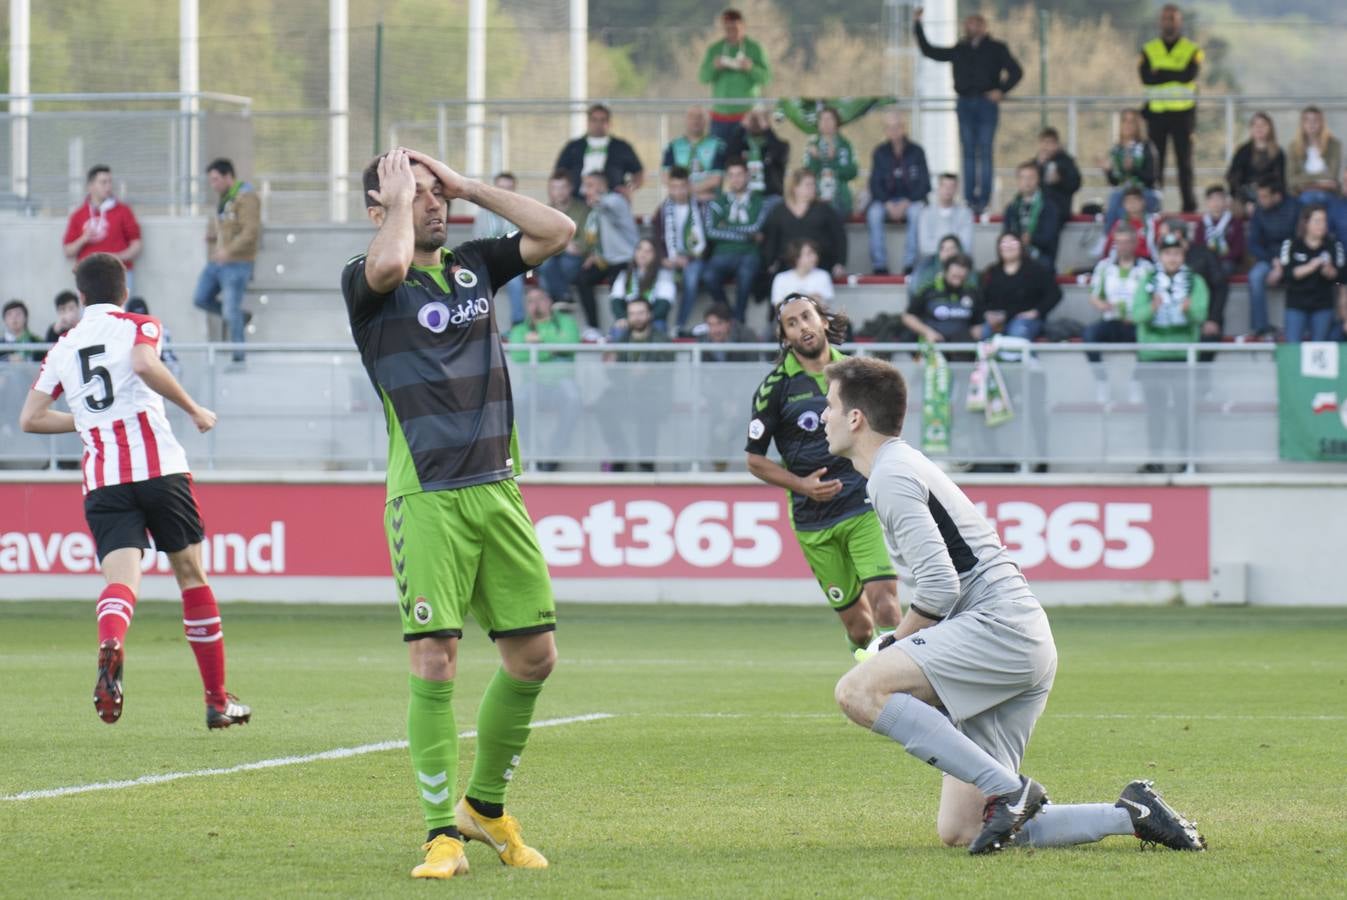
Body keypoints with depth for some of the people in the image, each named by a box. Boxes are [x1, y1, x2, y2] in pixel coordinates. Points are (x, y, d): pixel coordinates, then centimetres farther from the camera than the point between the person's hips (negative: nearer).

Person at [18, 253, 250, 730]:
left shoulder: (63, 347, 17)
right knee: (191, 575, 13)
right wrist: (194, 410, -7)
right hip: (159, 466, -2)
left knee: (121, 578, -11)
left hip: (101, 479, 2)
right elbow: (145, 365, -17)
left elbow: (31, 418, 15)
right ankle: (218, 700, 17)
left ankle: (110, 645, -47)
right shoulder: (139, 326, 6)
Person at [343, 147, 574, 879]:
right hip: (426, 499, -6)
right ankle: (443, 833, -3)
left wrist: (467, 187, 7)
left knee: (534, 656, 7)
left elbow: (557, 231, 9)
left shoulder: (473, 266, 14)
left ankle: (486, 806, 25)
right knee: (434, 662, -10)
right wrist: (400, 203, -8)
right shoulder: (366, 282, -3)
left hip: (496, 490, 6)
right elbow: (389, 264, -26)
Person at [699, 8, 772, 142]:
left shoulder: (754, 48, 2)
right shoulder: (715, 49, 7)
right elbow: (702, 77, 3)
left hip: (746, 112, -2)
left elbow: (766, 77, -3)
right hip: (720, 112, 2)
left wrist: (751, 68, -21)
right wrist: (714, 67, -17)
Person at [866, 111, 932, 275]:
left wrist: (906, 203, -17)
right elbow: (875, 183, 1)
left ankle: (910, 265, -36)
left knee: (917, 212, -36)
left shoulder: (916, 151, 1)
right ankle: (879, 266, -34)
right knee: (874, 213, -32)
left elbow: (924, 184, -2)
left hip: (911, 201, -1)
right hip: (886, 200, 1)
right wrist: (888, 204, -16)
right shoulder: (880, 153, 5)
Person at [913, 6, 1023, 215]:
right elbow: (928, 51, 19)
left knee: (985, 153, -6)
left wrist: (1001, 91, -11)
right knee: (968, 153, 2)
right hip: (965, 104, 4)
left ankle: (983, 200, -7)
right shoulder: (959, 50, 14)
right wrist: (917, 25, 16)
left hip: (986, 103, -4)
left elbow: (1016, 72, 2)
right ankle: (970, 199, 3)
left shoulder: (996, 49, 5)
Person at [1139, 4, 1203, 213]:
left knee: (1184, 161, -1)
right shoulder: (1149, 50, 9)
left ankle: (1189, 204, 3)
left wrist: (1160, 72, -9)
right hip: (1156, 112, 1)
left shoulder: (1192, 50, 5)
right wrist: (1176, 74, -11)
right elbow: (1146, 77, -7)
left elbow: (1189, 75, -13)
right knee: (1154, 160, -2)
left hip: (1183, 113, -1)